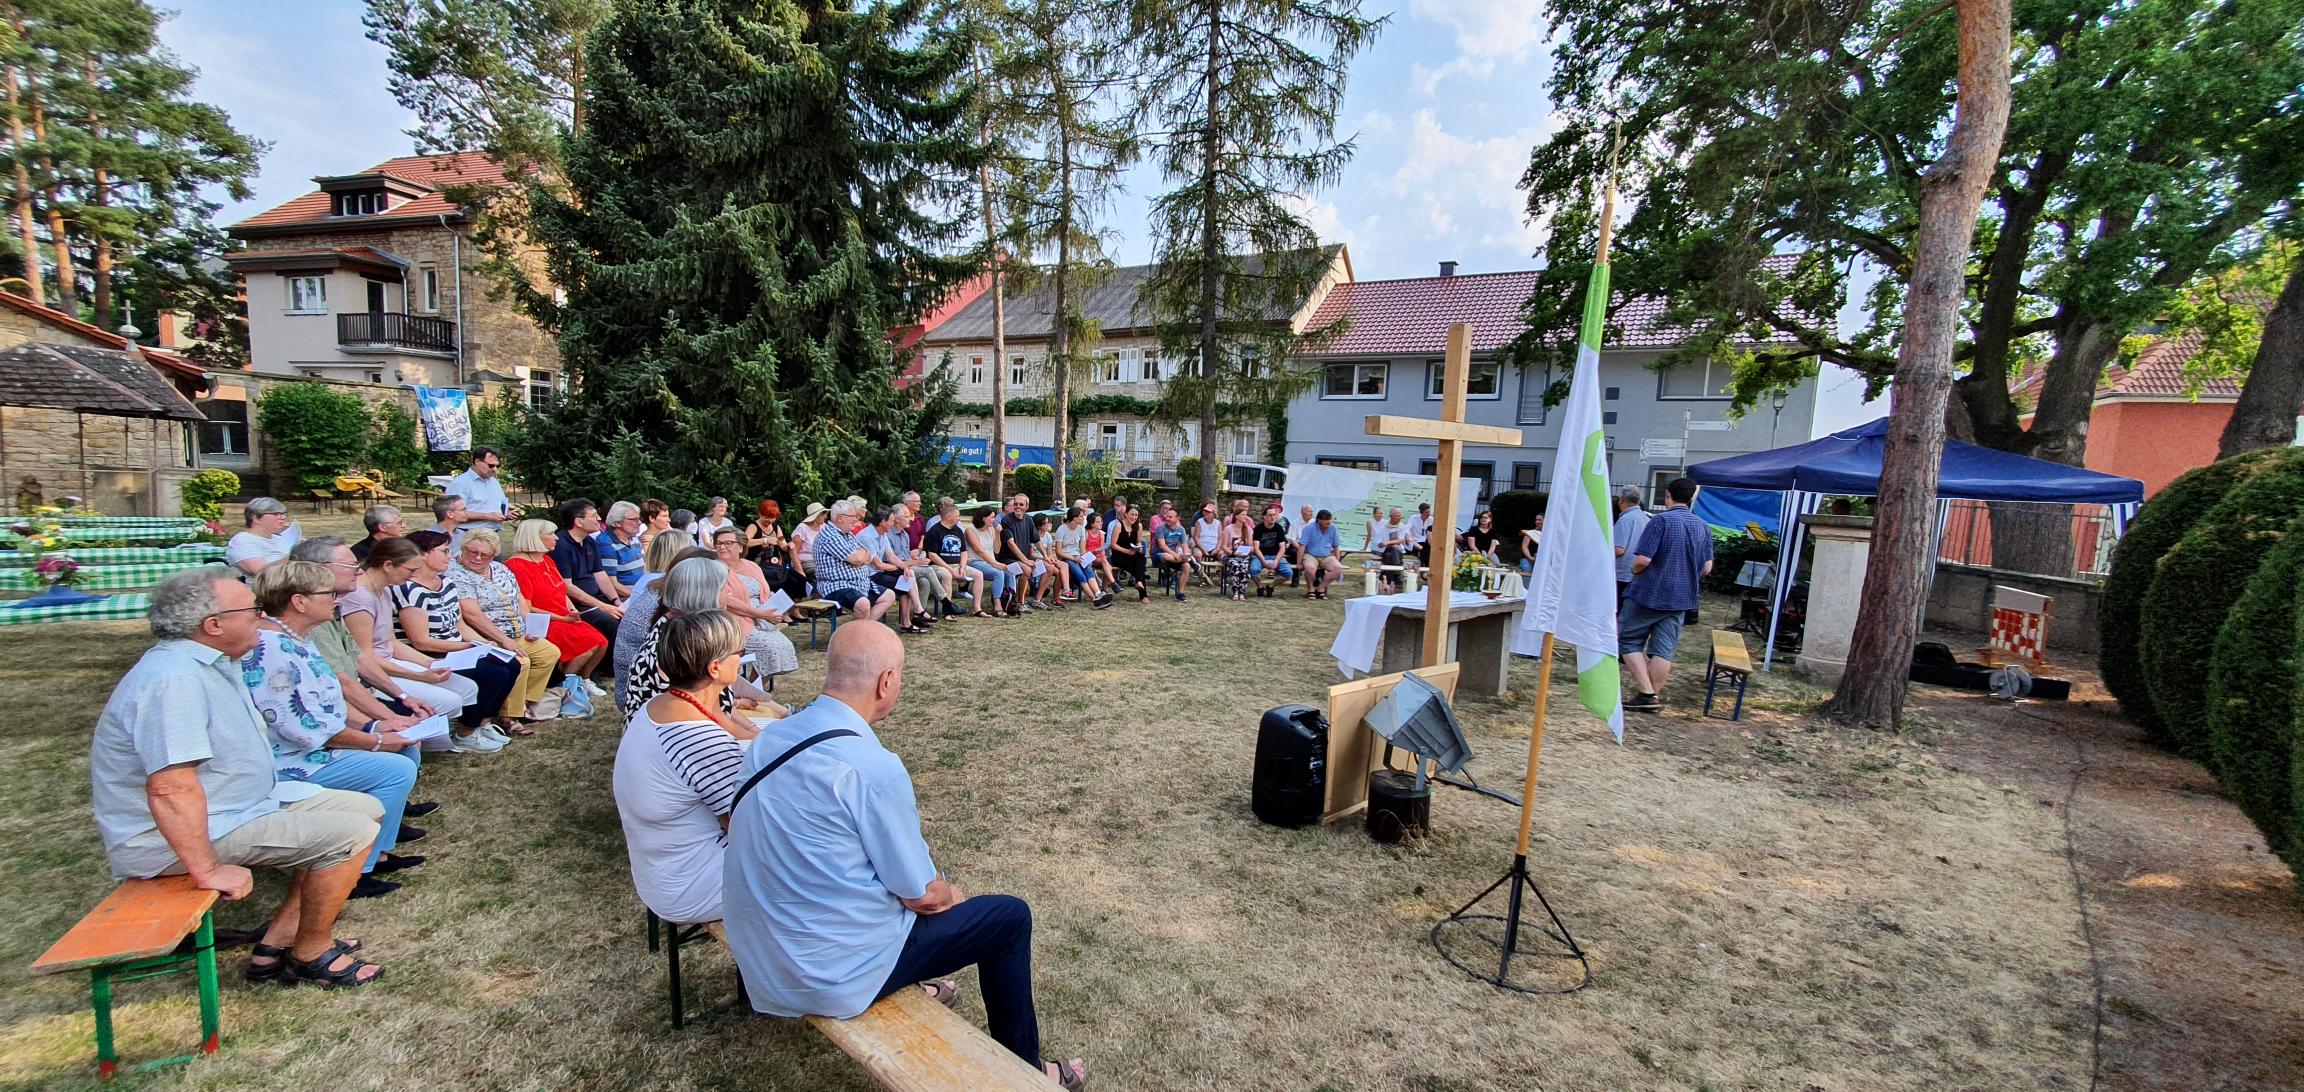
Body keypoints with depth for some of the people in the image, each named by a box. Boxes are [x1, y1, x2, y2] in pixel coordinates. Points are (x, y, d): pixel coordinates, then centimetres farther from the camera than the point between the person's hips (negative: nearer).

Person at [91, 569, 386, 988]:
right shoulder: (174, 678, -27)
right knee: (350, 834, -20)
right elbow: (171, 787, -32)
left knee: (365, 808, 7)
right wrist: (208, 871, -28)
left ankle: (278, 941, 9)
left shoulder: (213, 662, 7)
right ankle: (310, 956, 1)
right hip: (172, 838, -11)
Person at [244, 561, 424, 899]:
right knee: (397, 770, -20)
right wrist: (376, 741, -15)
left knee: (407, 748, 7)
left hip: (311, 746, 11)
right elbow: (308, 728, -25)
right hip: (291, 762, -11)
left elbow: (328, 700, 15)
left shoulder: (294, 638, 8)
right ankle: (354, 872, -9)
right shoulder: (271, 650, -24)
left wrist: (373, 725, 5)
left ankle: (378, 850, 14)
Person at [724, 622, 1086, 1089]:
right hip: (833, 978, -8)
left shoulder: (768, 737, -5)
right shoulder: (874, 769, -27)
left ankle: (909, 986, 45)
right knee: (1011, 916, 6)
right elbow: (923, 895, -16)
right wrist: (953, 895, 5)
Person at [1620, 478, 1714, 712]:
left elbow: (1642, 560, -20)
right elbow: (1707, 568, 10)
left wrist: (1635, 571, 0)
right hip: (1681, 598, 6)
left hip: (1648, 594, -6)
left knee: (1628, 641, 5)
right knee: (1663, 649, 9)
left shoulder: (1661, 521, -14)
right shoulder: (1703, 527, 6)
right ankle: (1654, 696, 12)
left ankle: (1647, 693, -2)